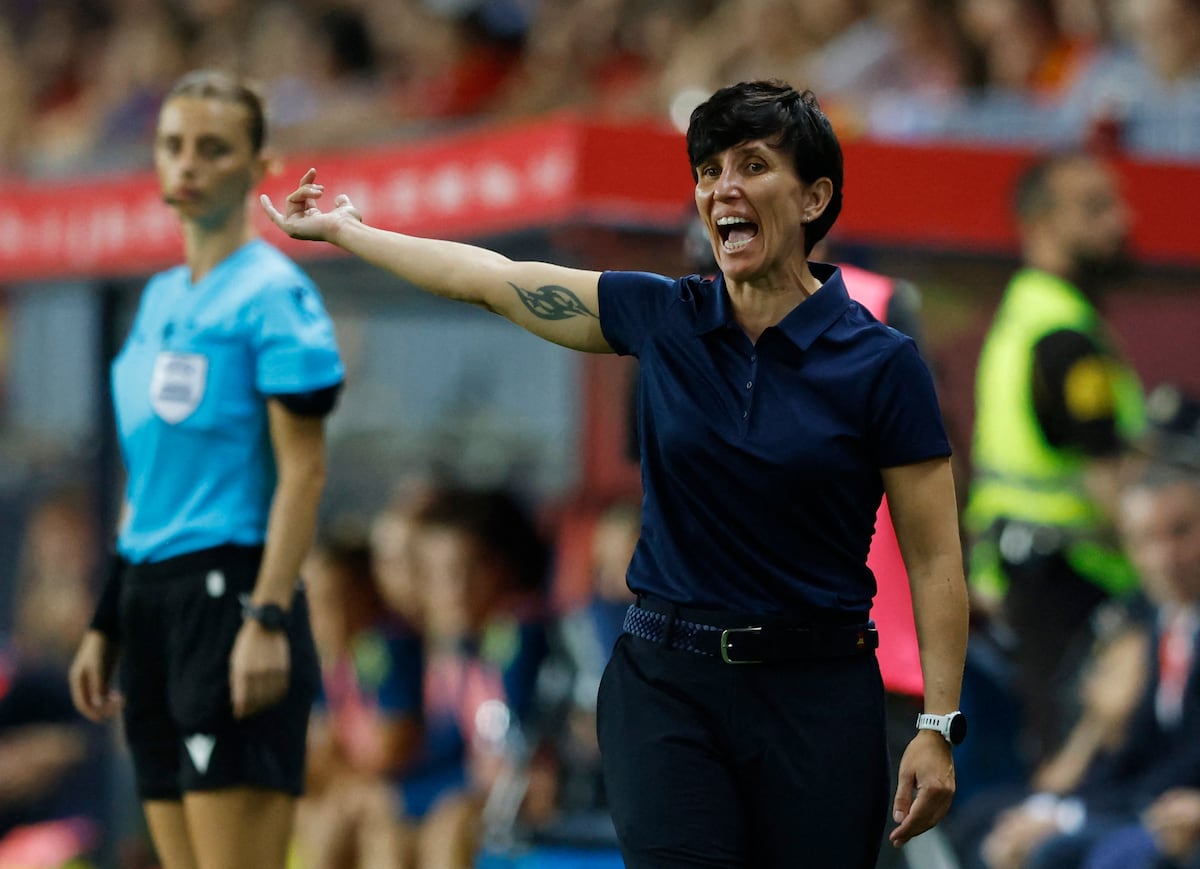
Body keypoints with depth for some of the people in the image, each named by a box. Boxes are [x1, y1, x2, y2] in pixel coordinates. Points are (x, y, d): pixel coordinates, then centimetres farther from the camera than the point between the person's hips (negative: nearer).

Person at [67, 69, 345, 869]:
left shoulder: (272, 292, -6)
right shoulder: (159, 299, 17)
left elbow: (303, 472, -12)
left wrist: (267, 619, -21)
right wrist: (107, 623, 19)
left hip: (231, 595, -8)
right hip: (152, 597, 8)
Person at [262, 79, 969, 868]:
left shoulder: (882, 364, -6)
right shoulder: (663, 319, 3)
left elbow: (935, 559, -5)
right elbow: (491, 279, 15)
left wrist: (938, 728, -11)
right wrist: (343, 229, 23)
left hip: (814, 697, -2)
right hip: (667, 684, 2)